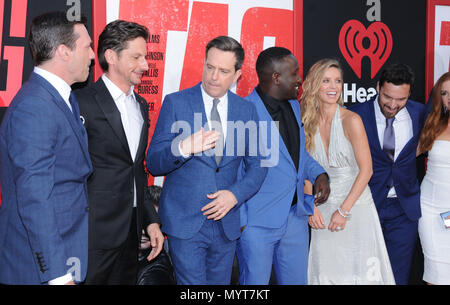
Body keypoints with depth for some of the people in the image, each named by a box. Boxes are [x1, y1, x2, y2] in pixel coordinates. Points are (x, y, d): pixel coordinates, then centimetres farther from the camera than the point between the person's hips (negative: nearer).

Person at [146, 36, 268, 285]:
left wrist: (235, 194, -8)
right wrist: (183, 148, -28)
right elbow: (153, 164, -7)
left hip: (226, 222, 4)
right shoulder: (176, 103, -5)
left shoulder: (246, 110, 5)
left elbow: (257, 164, 10)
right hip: (185, 221, -3)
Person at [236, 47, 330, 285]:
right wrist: (239, 220, -12)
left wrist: (318, 173, 4)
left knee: (297, 280, 16)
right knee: (255, 282, 6)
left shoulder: (293, 106, 9)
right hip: (257, 222, -7)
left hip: (296, 218, 7)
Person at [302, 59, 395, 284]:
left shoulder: (351, 120, -11)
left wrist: (344, 210, -13)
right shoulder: (307, 123, 0)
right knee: (325, 272, 8)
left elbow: (366, 170, -12)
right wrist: (311, 207, -5)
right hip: (323, 210, 3)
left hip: (355, 205, -3)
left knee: (358, 270, 3)